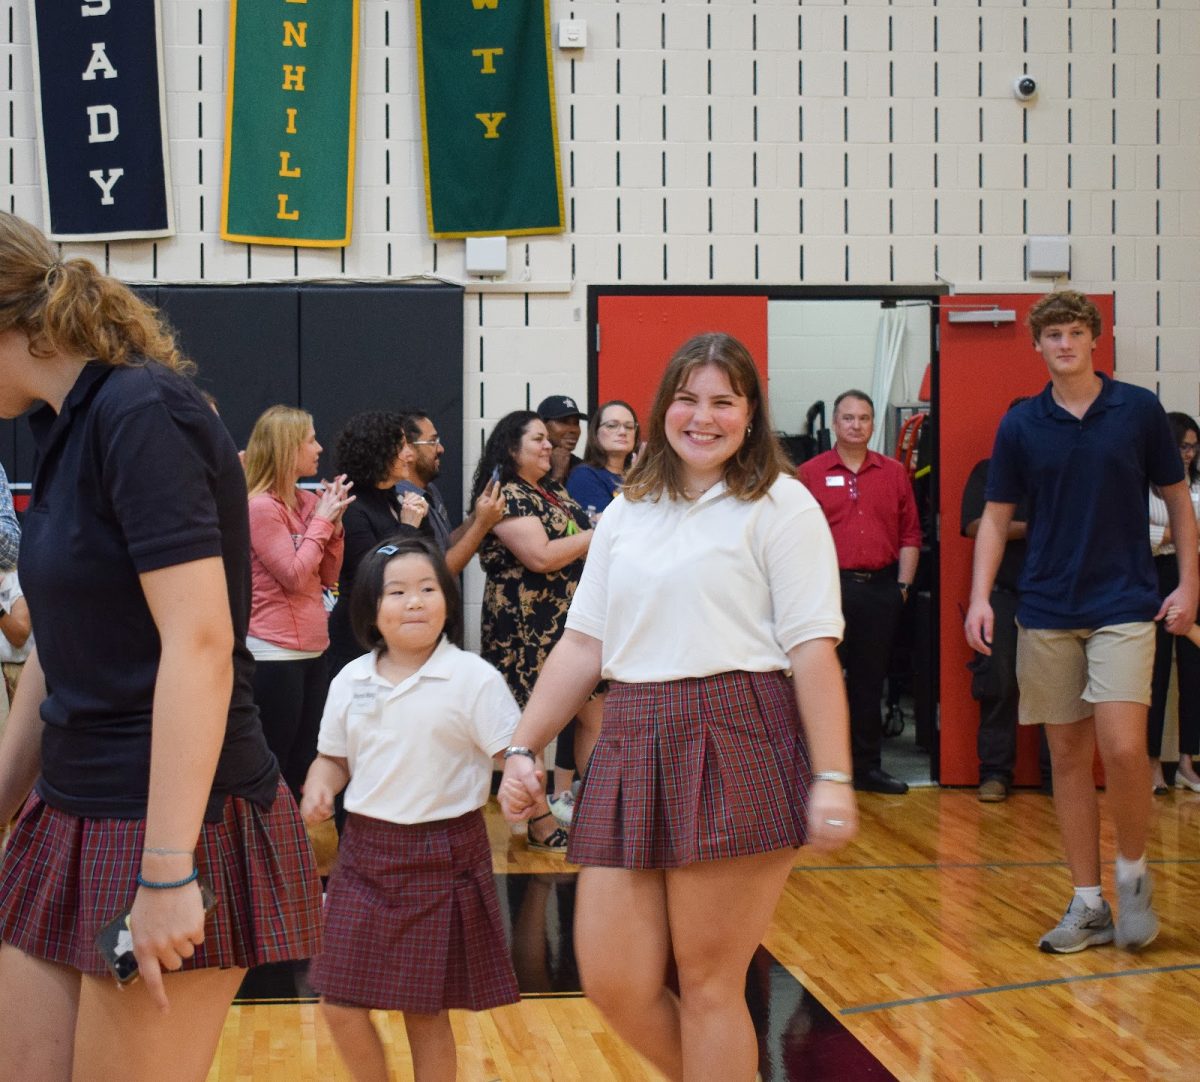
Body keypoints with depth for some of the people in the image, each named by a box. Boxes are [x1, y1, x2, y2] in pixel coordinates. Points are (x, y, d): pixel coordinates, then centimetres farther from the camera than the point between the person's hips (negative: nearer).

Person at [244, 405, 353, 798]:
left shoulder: (307, 501, 9)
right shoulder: (260, 507, -14)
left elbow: (328, 576, 11)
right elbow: (294, 576, -17)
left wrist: (334, 522, -1)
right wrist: (321, 520, -11)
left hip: (313, 650, 8)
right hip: (275, 654, -8)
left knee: (303, 765, 14)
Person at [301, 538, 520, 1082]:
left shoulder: (474, 679, -10)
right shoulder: (351, 681, 3)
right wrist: (319, 787, -5)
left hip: (443, 857, -4)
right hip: (366, 853, 4)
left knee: (426, 1013, 6)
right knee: (340, 1006, 6)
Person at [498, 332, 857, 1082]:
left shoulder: (779, 506, 1)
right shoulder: (628, 513, 18)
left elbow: (814, 650, -7)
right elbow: (584, 645, 17)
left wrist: (833, 779, -13)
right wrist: (523, 748, 12)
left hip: (738, 748, -5)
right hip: (635, 746, 6)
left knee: (708, 983, 1)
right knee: (613, 983, 3)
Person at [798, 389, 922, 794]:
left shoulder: (894, 473, 10)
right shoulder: (809, 473, 1)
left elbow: (910, 534, 10)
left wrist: (903, 584, 4)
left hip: (880, 589, 3)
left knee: (869, 681, 9)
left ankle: (868, 765, 17)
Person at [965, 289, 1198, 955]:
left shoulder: (1140, 411, 1)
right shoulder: (1020, 426, 4)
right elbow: (996, 517, 8)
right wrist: (980, 597, -4)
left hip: (1124, 605, -2)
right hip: (1046, 611, 2)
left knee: (1122, 747, -16)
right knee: (1068, 755, 5)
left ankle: (1133, 874, 10)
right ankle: (1088, 905, 14)